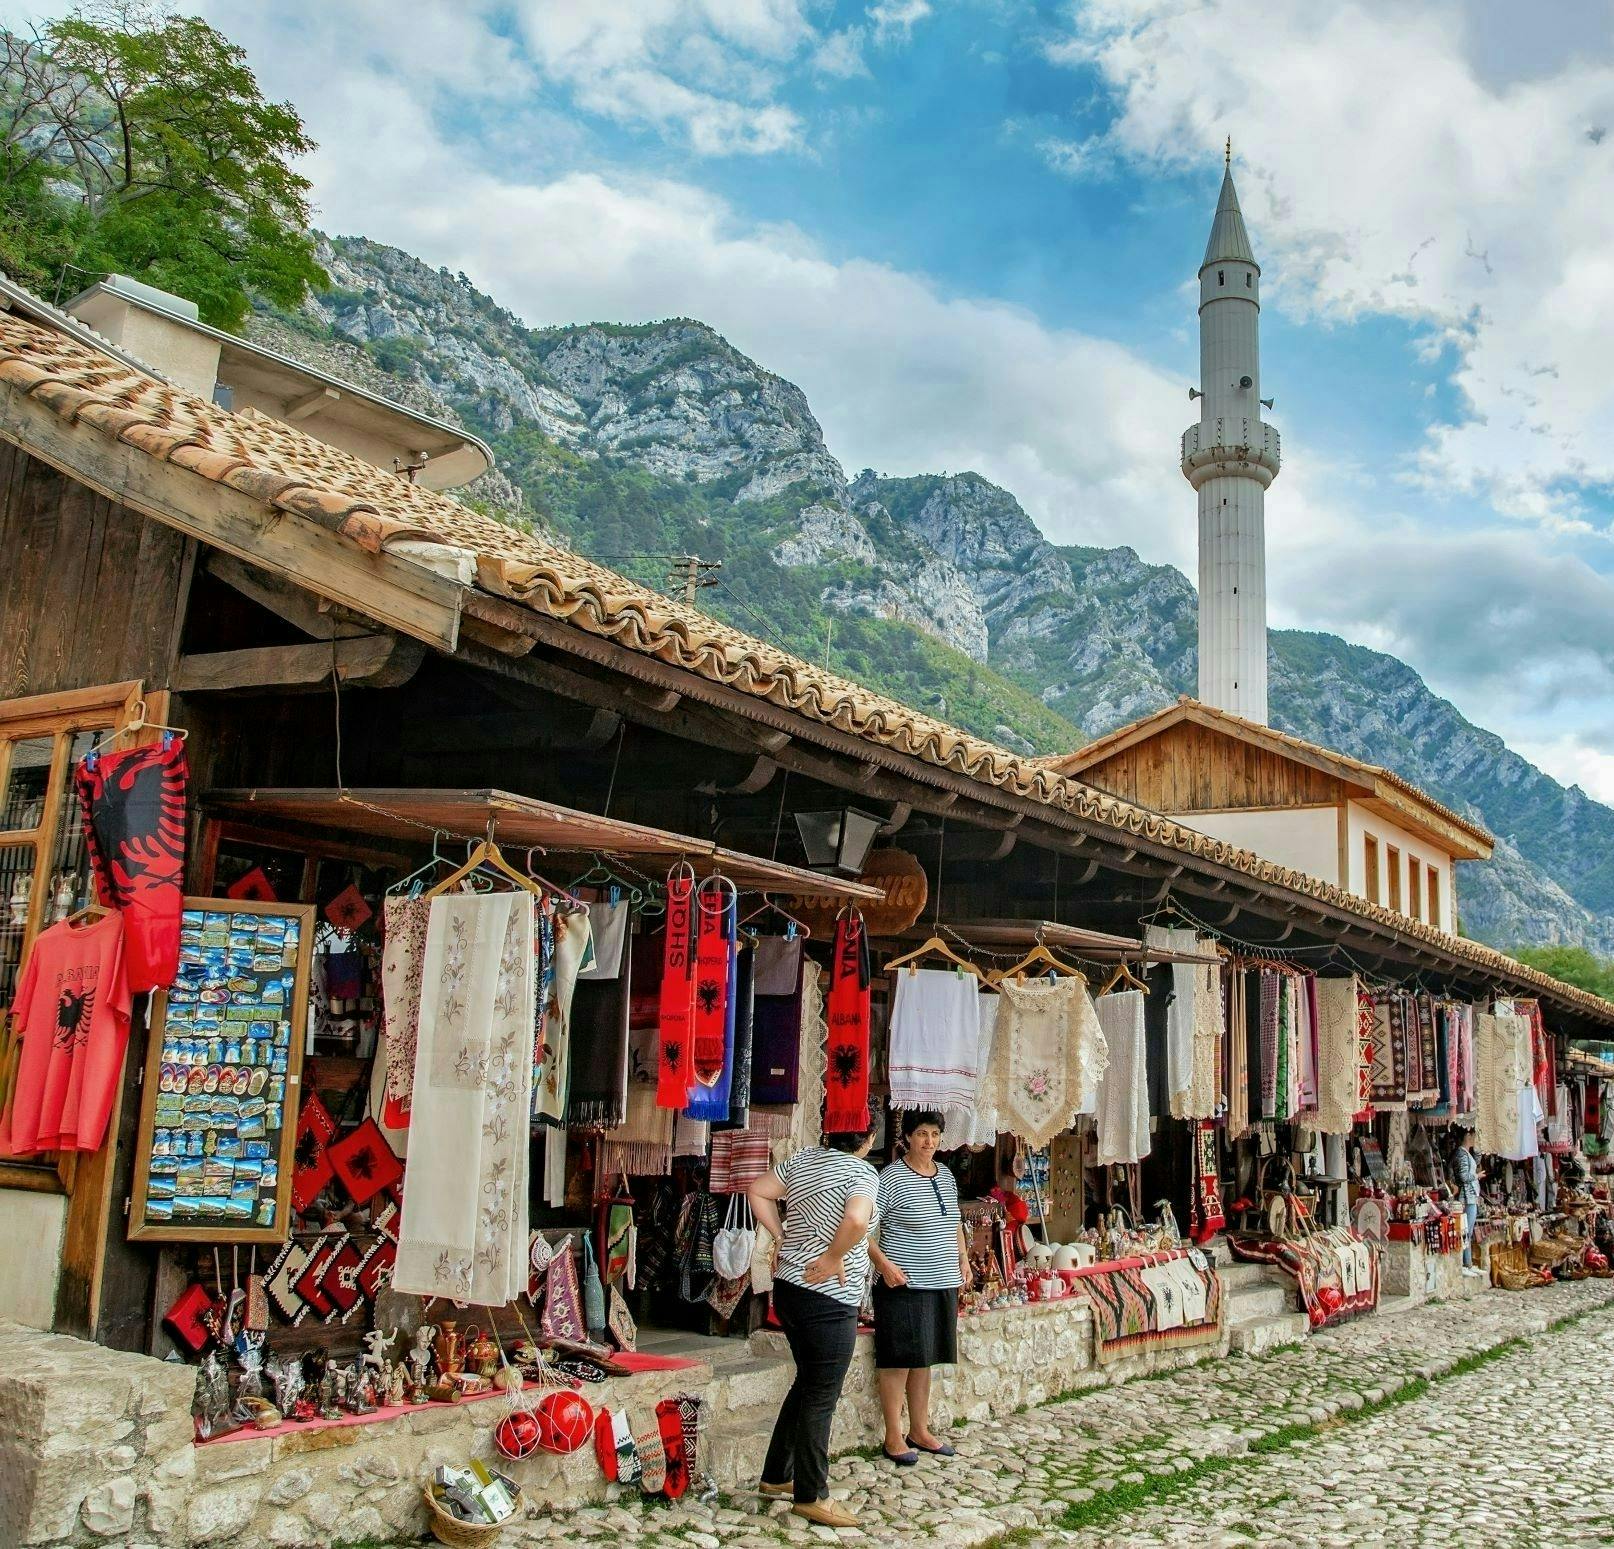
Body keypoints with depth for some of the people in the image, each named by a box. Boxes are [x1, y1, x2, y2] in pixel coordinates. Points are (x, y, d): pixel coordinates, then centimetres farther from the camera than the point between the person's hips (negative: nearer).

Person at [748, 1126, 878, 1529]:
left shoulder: (803, 1159, 5)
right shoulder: (862, 1173, -15)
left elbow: (757, 1192, 10)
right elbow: (857, 1220, -34)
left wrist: (783, 1238, 9)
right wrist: (833, 1258, -19)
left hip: (789, 1287, 8)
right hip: (830, 1300, -8)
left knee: (807, 1383, 23)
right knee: (822, 1397, 3)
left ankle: (777, 1475, 31)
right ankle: (811, 1496, 12)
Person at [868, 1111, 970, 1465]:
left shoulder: (945, 1175, 10)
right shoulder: (891, 1178, -13)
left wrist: (963, 1258, 15)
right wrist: (883, 1263, -21)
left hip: (943, 1283, 7)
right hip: (904, 1284, -7)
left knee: (925, 1359, 15)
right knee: (899, 1360, -1)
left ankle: (920, 1430, 25)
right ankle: (894, 1437, 10)